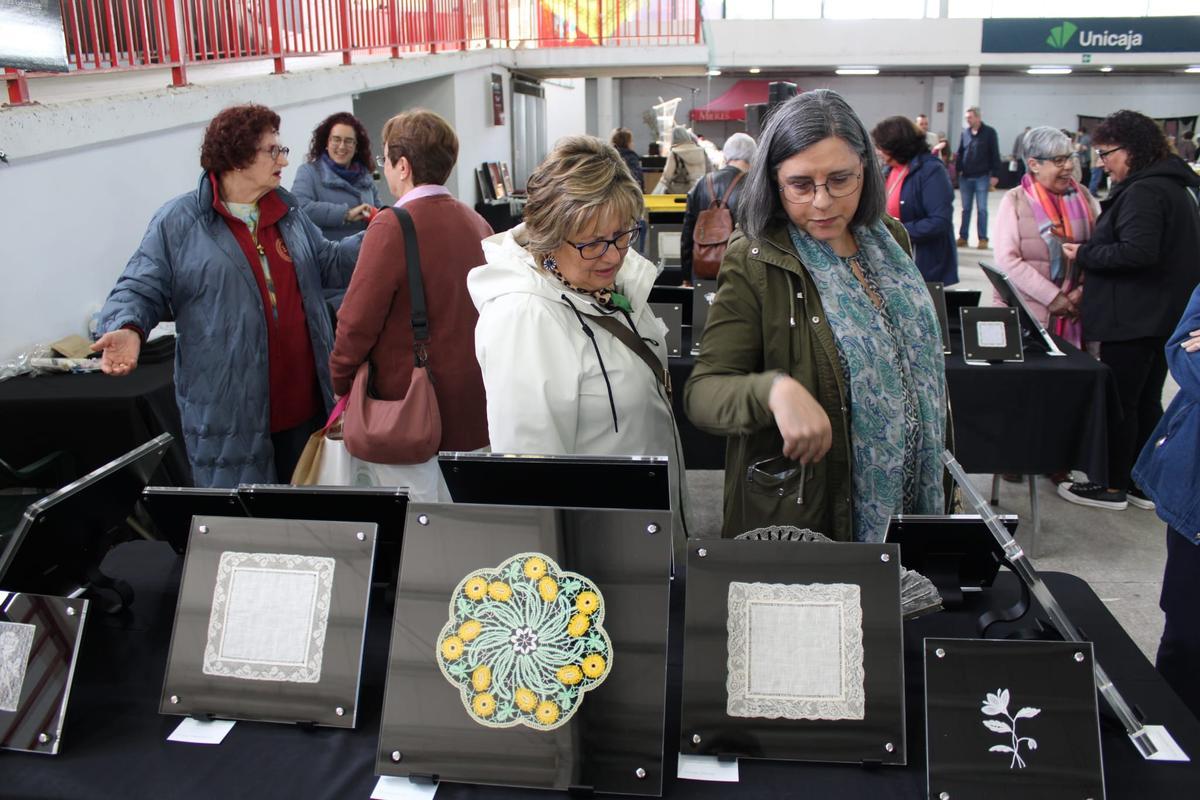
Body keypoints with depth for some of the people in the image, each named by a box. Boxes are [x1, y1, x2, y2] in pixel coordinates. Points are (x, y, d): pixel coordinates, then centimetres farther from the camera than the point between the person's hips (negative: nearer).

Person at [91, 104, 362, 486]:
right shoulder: (179, 221, -7)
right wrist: (127, 329, -26)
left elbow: (327, 264, 18)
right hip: (228, 411, -5)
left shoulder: (288, 211, 11)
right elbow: (141, 289, -6)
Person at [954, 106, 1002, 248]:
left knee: (982, 209, -1)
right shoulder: (965, 133, 7)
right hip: (965, 177, 3)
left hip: (982, 177, -3)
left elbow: (995, 155, -3)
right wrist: (957, 170, 3)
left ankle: (983, 238, 5)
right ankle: (963, 237, 14)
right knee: (966, 209, 8)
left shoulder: (989, 132, -3)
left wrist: (995, 175, -7)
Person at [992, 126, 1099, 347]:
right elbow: (1006, 260, -10)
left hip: (1074, 316, 3)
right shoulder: (1015, 200, 0)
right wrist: (1052, 297, -13)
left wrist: (1084, 291, -10)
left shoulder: (1083, 197, 11)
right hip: (1026, 316, -3)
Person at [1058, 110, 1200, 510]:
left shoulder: (1143, 192, -18)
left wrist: (1084, 254, -15)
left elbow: (1137, 252, -27)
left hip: (1133, 321, -10)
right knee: (1146, 401, 16)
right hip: (1163, 315, 10)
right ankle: (1144, 484, 25)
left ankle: (1113, 487, 11)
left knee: (1118, 403, 1)